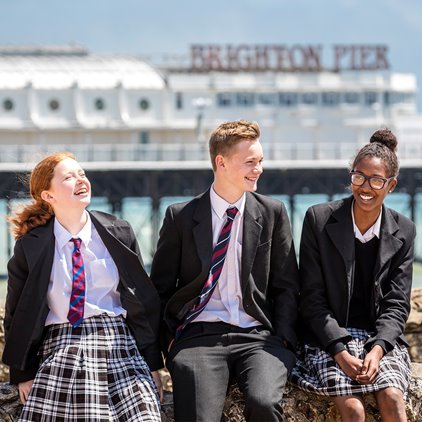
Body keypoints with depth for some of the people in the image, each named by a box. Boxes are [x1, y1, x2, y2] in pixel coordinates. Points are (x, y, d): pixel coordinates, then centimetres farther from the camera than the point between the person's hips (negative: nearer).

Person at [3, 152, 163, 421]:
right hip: (59, 349, 0)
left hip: (118, 342, 0)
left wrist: (153, 363, 7)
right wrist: (24, 374, 7)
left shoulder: (119, 234, 7)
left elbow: (145, 300, 10)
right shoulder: (31, 247, 4)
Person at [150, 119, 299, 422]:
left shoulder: (272, 213, 12)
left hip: (257, 336, 1)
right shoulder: (181, 217, 8)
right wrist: (171, 340, -1)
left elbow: (286, 286, 12)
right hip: (198, 336, -1)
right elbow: (161, 286, 12)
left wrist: (283, 339, -2)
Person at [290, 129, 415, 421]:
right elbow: (312, 298, -3)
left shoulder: (403, 232, 5)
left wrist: (377, 350, -16)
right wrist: (340, 352, -15)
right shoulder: (319, 219, -2)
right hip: (328, 337, -2)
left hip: (381, 338, 2)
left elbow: (397, 304, 3)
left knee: (392, 398, -26)